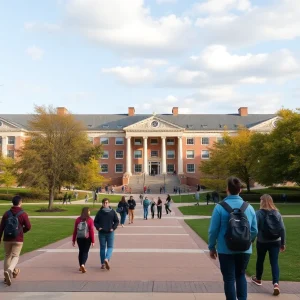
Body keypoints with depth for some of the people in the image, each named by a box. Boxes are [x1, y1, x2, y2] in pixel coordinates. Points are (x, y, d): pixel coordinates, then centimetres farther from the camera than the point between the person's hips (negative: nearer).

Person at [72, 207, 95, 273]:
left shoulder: (78, 219, 2)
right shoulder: (90, 220, -8)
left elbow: (75, 230, 3)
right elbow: (92, 231, -10)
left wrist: (73, 240, 10)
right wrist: (93, 241, -4)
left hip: (79, 238, 4)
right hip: (87, 239, -4)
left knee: (81, 251, 16)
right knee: (85, 252, 2)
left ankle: (81, 266, 23)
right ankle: (83, 265, -17)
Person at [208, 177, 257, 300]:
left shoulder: (220, 207, -11)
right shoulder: (249, 207, -1)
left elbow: (213, 230, -10)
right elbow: (254, 230, 4)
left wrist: (211, 247, 3)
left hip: (226, 250, -3)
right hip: (245, 250, 3)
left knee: (229, 278, 8)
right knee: (241, 275, 22)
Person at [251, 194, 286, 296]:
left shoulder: (259, 213, -12)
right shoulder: (277, 213, 0)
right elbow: (282, 229, 0)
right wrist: (283, 243, 8)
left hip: (262, 242, -2)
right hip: (275, 242, 2)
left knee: (260, 260, 18)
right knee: (274, 262, 3)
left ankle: (258, 279, 37)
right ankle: (276, 284, -13)